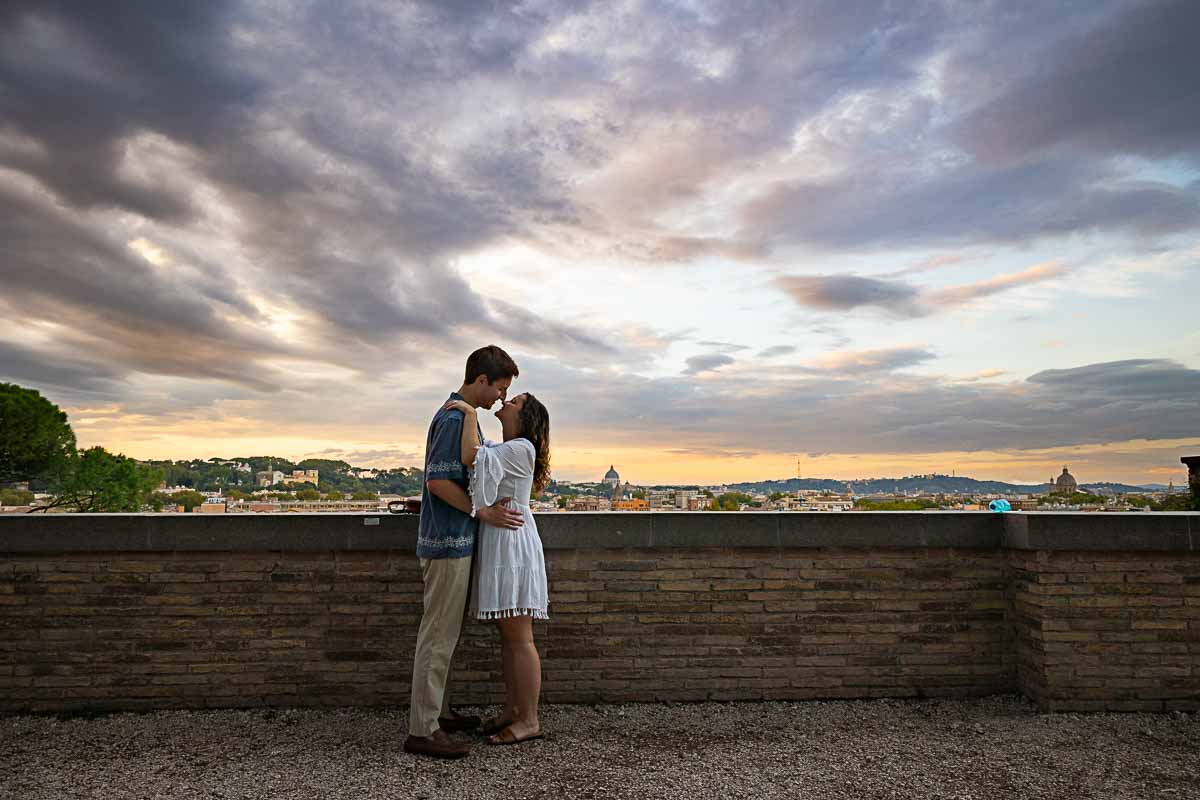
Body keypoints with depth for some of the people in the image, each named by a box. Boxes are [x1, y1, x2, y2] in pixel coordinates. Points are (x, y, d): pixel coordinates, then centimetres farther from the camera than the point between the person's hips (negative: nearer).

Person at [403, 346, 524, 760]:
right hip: (448, 541, -10)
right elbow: (437, 480, -22)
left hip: (454, 541, 10)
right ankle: (422, 730, 7)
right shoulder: (455, 418, -17)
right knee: (438, 635, -2)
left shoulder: (462, 415, 15)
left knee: (444, 633, 17)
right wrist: (482, 512, -19)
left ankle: (437, 711, 28)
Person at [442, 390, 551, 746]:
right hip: (496, 546, 9)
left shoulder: (521, 449, -13)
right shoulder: (501, 449, 17)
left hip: (512, 546, -9)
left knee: (519, 638, -2)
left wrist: (470, 412, -17)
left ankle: (530, 720, 8)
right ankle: (512, 710, 23)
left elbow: (470, 458, -25)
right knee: (507, 635, 14)